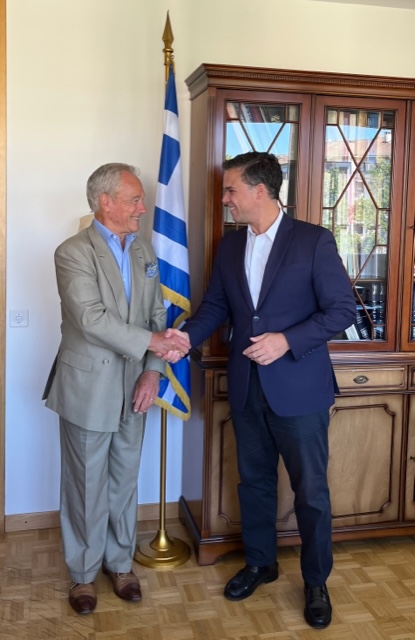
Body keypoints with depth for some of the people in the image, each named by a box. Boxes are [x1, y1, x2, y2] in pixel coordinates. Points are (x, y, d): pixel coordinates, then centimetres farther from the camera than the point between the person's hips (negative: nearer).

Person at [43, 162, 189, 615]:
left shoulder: (143, 252, 7)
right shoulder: (73, 253, -14)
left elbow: (157, 315, 7)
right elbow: (92, 319, -25)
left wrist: (153, 371, -5)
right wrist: (152, 342, -26)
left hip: (132, 390, 6)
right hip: (88, 390, -5)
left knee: (124, 482, 17)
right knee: (87, 487, 9)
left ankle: (120, 562, 36)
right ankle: (83, 573, 29)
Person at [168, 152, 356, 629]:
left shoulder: (314, 241, -10)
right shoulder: (229, 246, 6)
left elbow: (342, 309, -12)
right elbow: (215, 306, 10)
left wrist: (287, 341, -22)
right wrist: (187, 336, -9)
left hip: (299, 388, -5)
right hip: (246, 388, 5)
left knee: (310, 490, 7)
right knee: (254, 481, 18)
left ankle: (316, 582, 28)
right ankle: (260, 562, 39)